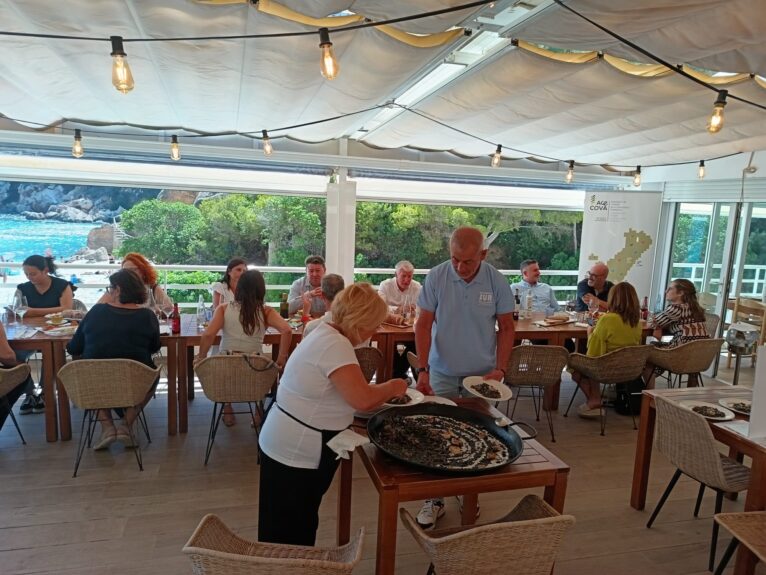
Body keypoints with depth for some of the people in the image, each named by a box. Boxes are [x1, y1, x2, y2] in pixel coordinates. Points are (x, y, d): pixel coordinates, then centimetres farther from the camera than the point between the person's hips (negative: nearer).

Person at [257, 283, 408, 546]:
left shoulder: (326, 333, 7)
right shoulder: (336, 345, -24)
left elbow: (351, 389, 16)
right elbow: (363, 399, -30)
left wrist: (382, 391, 7)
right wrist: (392, 387, -11)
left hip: (290, 445, 10)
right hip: (295, 453, -10)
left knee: (299, 526, 23)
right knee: (291, 536, 7)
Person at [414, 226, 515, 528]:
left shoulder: (497, 281, -9)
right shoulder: (436, 277, -11)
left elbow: (506, 328, 1)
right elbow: (423, 325, -7)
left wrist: (500, 369, -8)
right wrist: (422, 370, -13)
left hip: (481, 373, 1)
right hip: (442, 371, 0)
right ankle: (434, 499, 18)